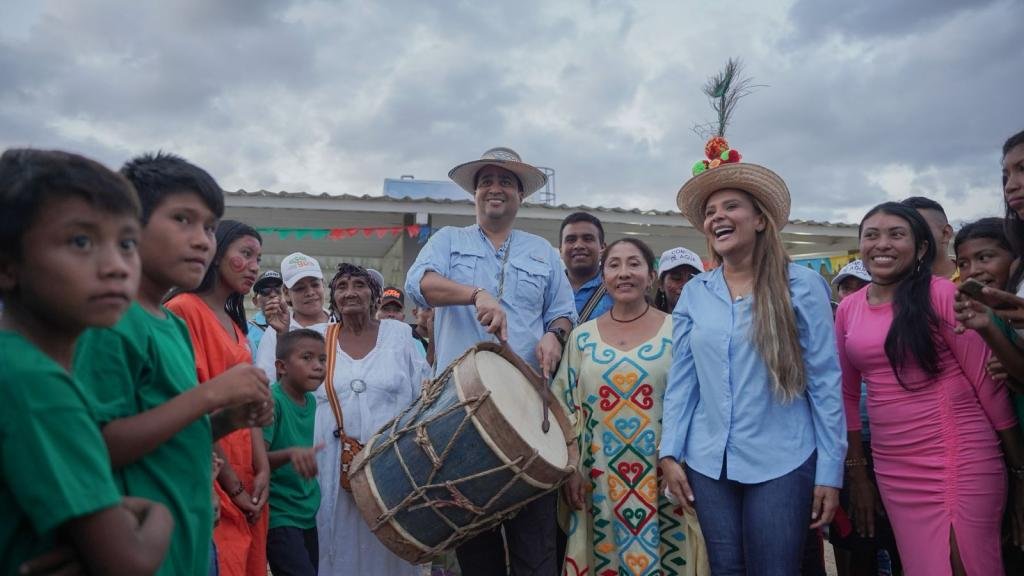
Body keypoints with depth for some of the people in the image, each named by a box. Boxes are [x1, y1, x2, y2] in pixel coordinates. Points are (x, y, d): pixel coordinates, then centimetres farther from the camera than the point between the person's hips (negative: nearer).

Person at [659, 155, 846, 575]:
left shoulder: (801, 286, -5)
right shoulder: (694, 293, 5)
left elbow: (825, 382, -5)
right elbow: (681, 380, 6)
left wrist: (830, 470, -6)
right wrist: (670, 452, 1)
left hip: (782, 463, -3)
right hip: (708, 463, 4)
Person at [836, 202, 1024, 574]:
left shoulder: (940, 294, -8)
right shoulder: (847, 310, 5)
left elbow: (986, 380, -7)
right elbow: (848, 394, 11)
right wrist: (856, 473, 12)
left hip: (959, 462, -4)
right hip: (892, 471, 4)